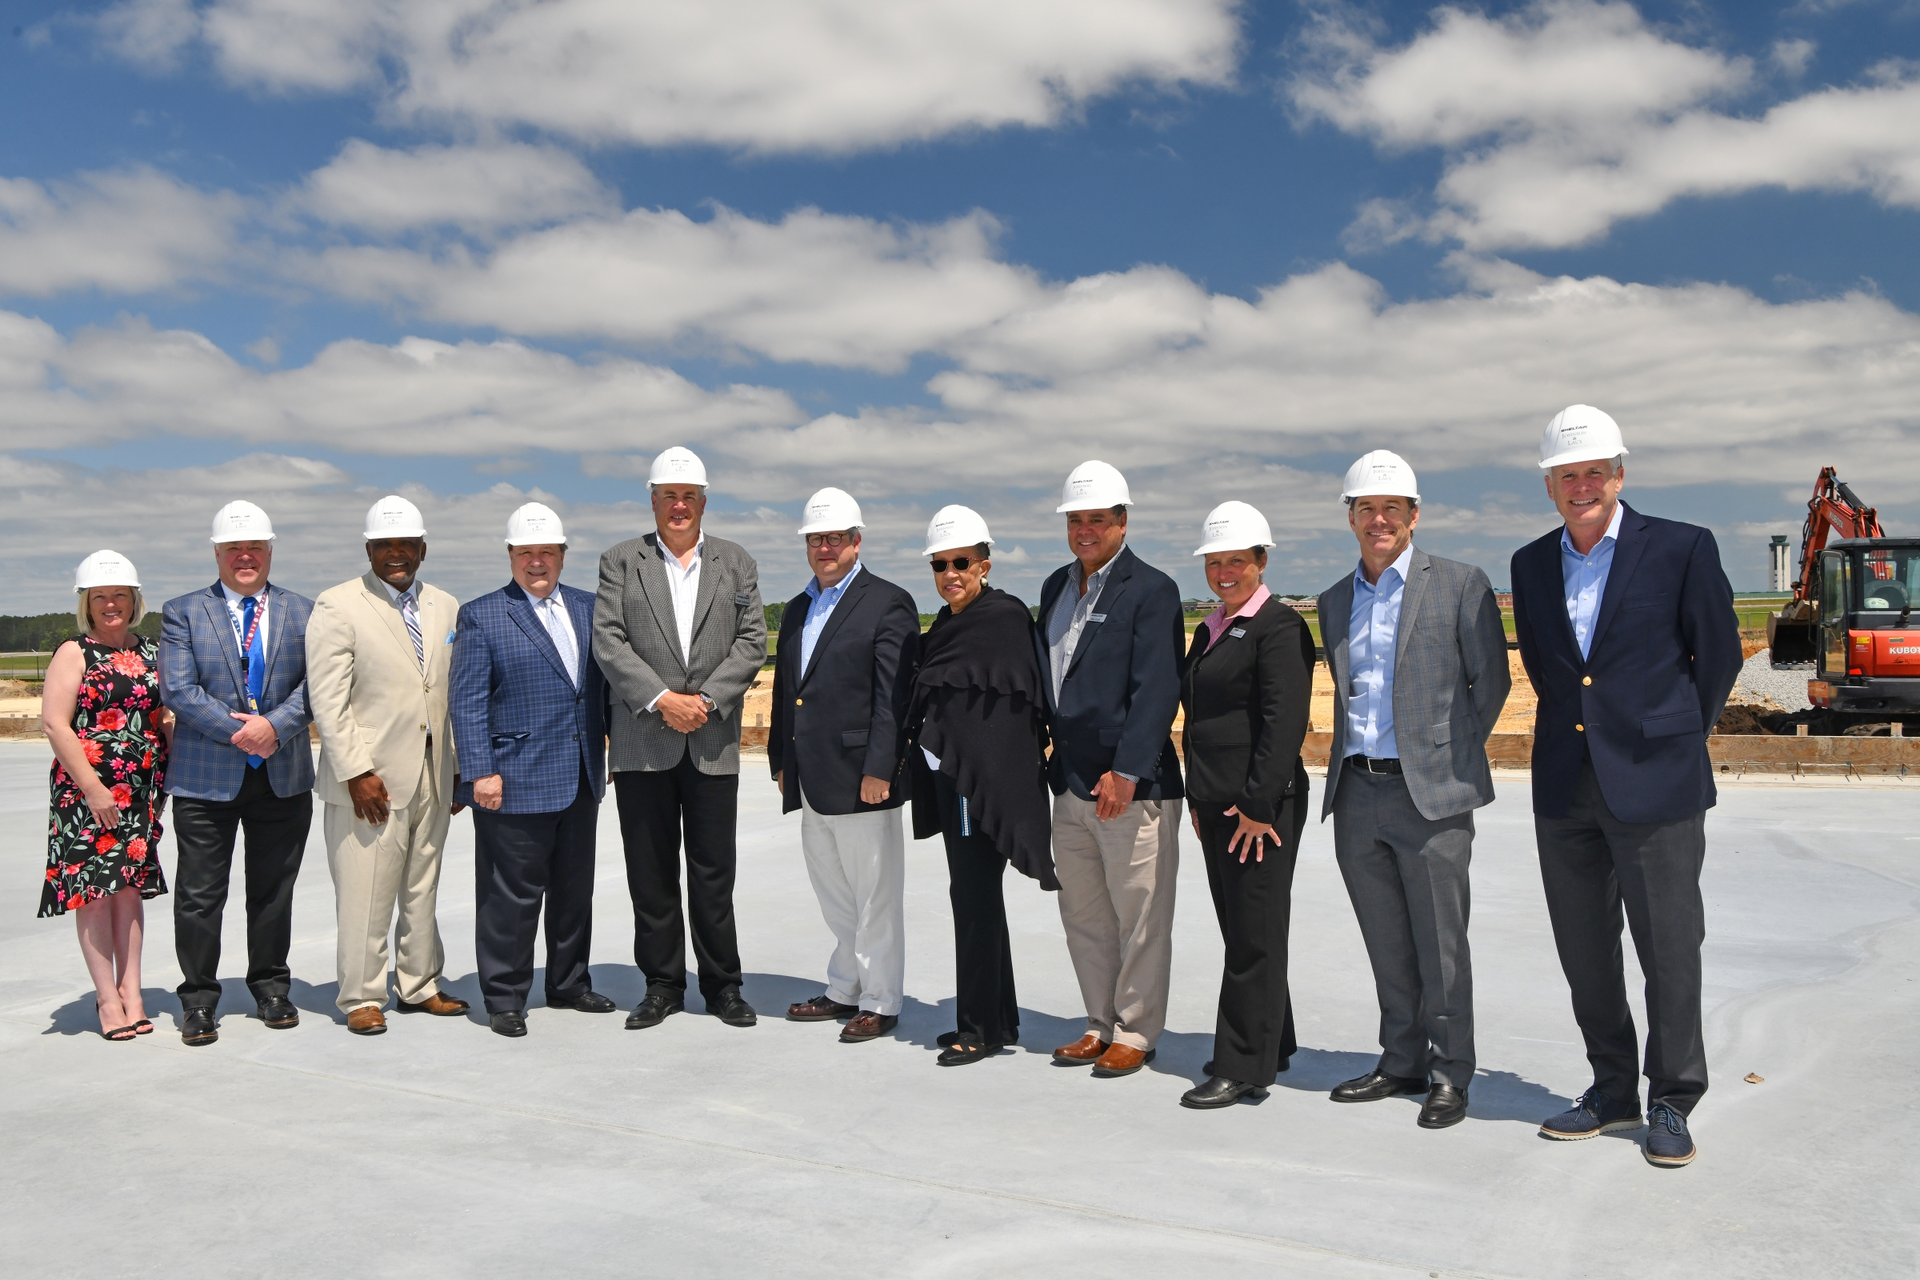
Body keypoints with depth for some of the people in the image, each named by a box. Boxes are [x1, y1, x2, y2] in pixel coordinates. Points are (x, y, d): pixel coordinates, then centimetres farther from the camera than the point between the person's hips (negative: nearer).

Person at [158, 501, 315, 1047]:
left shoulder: (302, 612, 9)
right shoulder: (183, 612, 5)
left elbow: (316, 684, 0)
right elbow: (177, 689, -6)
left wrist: (274, 726, -15)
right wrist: (238, 730, -15)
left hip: (283, 777, 1)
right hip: (205, 778, -1)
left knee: (274, 891, 10)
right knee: (199, 894, 3)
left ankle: (271, 989, 24)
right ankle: (198, 999, 16)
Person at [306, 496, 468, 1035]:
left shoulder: (446, 607, 12)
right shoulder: (336, 606, -4)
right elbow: (328, 701, -9)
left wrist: (461, 768, 12)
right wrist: (356, 772, -15)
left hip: (433, 780, 5)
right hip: (370, 781, -5)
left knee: (423, 890, 13)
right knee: (365, 894, -2)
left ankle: (420, 987, 25)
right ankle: (361, 998, 11)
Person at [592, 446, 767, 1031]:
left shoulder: (737, 563, 10)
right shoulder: (621, 561, 7)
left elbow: (752, 642, 2)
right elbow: (608, 641, -3)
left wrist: (707, 699, -11)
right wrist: (661, 699, -14)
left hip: (712, 742, 0)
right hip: (643, 743, 0)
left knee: (714, 872, 4)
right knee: (650, 873, 6)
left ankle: (723, 985, 17)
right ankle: (662, 985, 19)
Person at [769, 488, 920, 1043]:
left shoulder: (888, 604, -6)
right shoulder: (797, 610, 18)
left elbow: (895, 696, -13)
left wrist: (879, 769, -18)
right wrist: (780, 762, 15)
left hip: (861, 778, -7)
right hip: (811, 781, 8)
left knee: (874, 896, 2)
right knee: (834, 896, 16)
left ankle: (880, 1002, 12)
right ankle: (845, 991, 28)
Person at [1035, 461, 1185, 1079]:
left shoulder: (1152, 590, -8)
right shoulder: (1057, 587, 13)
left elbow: (1156, 691, -16)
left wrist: (1124, 773, -22)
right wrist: (1054, 760, 12)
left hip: (1133, 787, -7)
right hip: (1071, 784, 7)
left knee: (1139, 917, 3)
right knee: (1083, 916, 14)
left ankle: (1135, 1034, 16)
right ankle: (1102, 1024, 27)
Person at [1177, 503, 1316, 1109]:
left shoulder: (1280, 626, -10)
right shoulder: (1210, 629, 17)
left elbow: (1283, 722, -17)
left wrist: (1259, 804, -18)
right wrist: (1198, 797, 17)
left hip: (1262, 804, -9)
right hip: (1216, 803, 9)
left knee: (1254, 935, -2)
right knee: (1238, 930, 15)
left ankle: (1244, 1068, 5)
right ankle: (1271, 1046, 28)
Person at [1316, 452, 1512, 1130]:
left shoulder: (1461, 584, -1)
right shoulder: (1334, 601, 14)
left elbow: (1491, 679, 2)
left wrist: (1452, 754, 0)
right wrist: (1348, 759, 14)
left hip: (1430, 794, -5)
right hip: (1356, 794, 5)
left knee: (1440, 942, 1)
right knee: (1387, 945, 12)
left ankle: (1449, 1073, 13)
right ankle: (1401, 1062, 24)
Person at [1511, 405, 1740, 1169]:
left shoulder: (1681, 549, -4)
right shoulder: (1531, 564, 9)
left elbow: (1719, 656, 4)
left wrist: (1676, 739, 11)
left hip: (1653, 787, -4)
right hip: (1565, 789, 5)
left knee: (1669, 948, 2)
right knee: (1584, 952, 11)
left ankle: (1672, 1104, 18)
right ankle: (1613, 1093, 26)